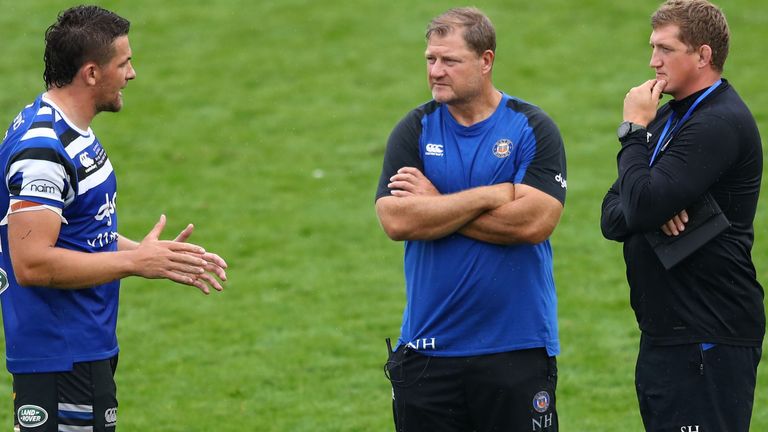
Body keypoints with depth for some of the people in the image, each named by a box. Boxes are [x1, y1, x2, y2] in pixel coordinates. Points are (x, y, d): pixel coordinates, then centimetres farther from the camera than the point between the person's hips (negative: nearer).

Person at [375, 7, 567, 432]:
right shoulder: (414, 130, 5)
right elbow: (396, 220, -10)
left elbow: (535, 221, -16)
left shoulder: (532, 128, -1)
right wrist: (491, 195, -12)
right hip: (427, 348, 2)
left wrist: (437, 205, -10)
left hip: (517, 348, -2)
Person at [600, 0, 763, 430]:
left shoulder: (720, 124, -15)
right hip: (665, 334, 10)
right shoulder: (668, 117, 16)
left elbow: (641, 206, -23)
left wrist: (634, 129, -9)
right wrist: (652, 213, -10)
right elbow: (612, 217, 13)